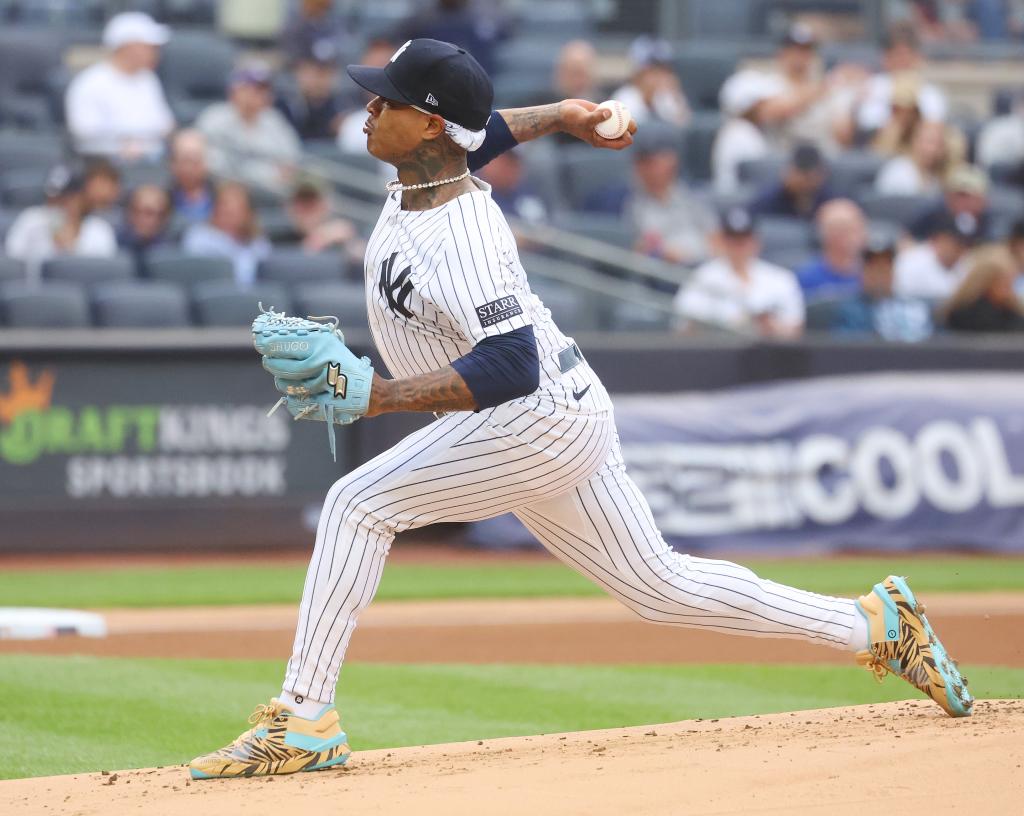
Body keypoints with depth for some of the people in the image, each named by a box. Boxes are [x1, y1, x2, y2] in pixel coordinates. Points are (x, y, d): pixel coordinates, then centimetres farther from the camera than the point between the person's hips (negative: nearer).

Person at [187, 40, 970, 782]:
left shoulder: (462, 239, -26)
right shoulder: (415, 178, 1)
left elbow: (510, 365, -34)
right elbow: (480, 132, 24)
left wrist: (375, 396, -40)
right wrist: (563, 115, 34)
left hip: (541, 419, -10)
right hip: (557, 419, 10)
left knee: (360, 503, -15)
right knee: (660, 585, 16)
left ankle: (305, 719, -16)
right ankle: (877, 626, 22)